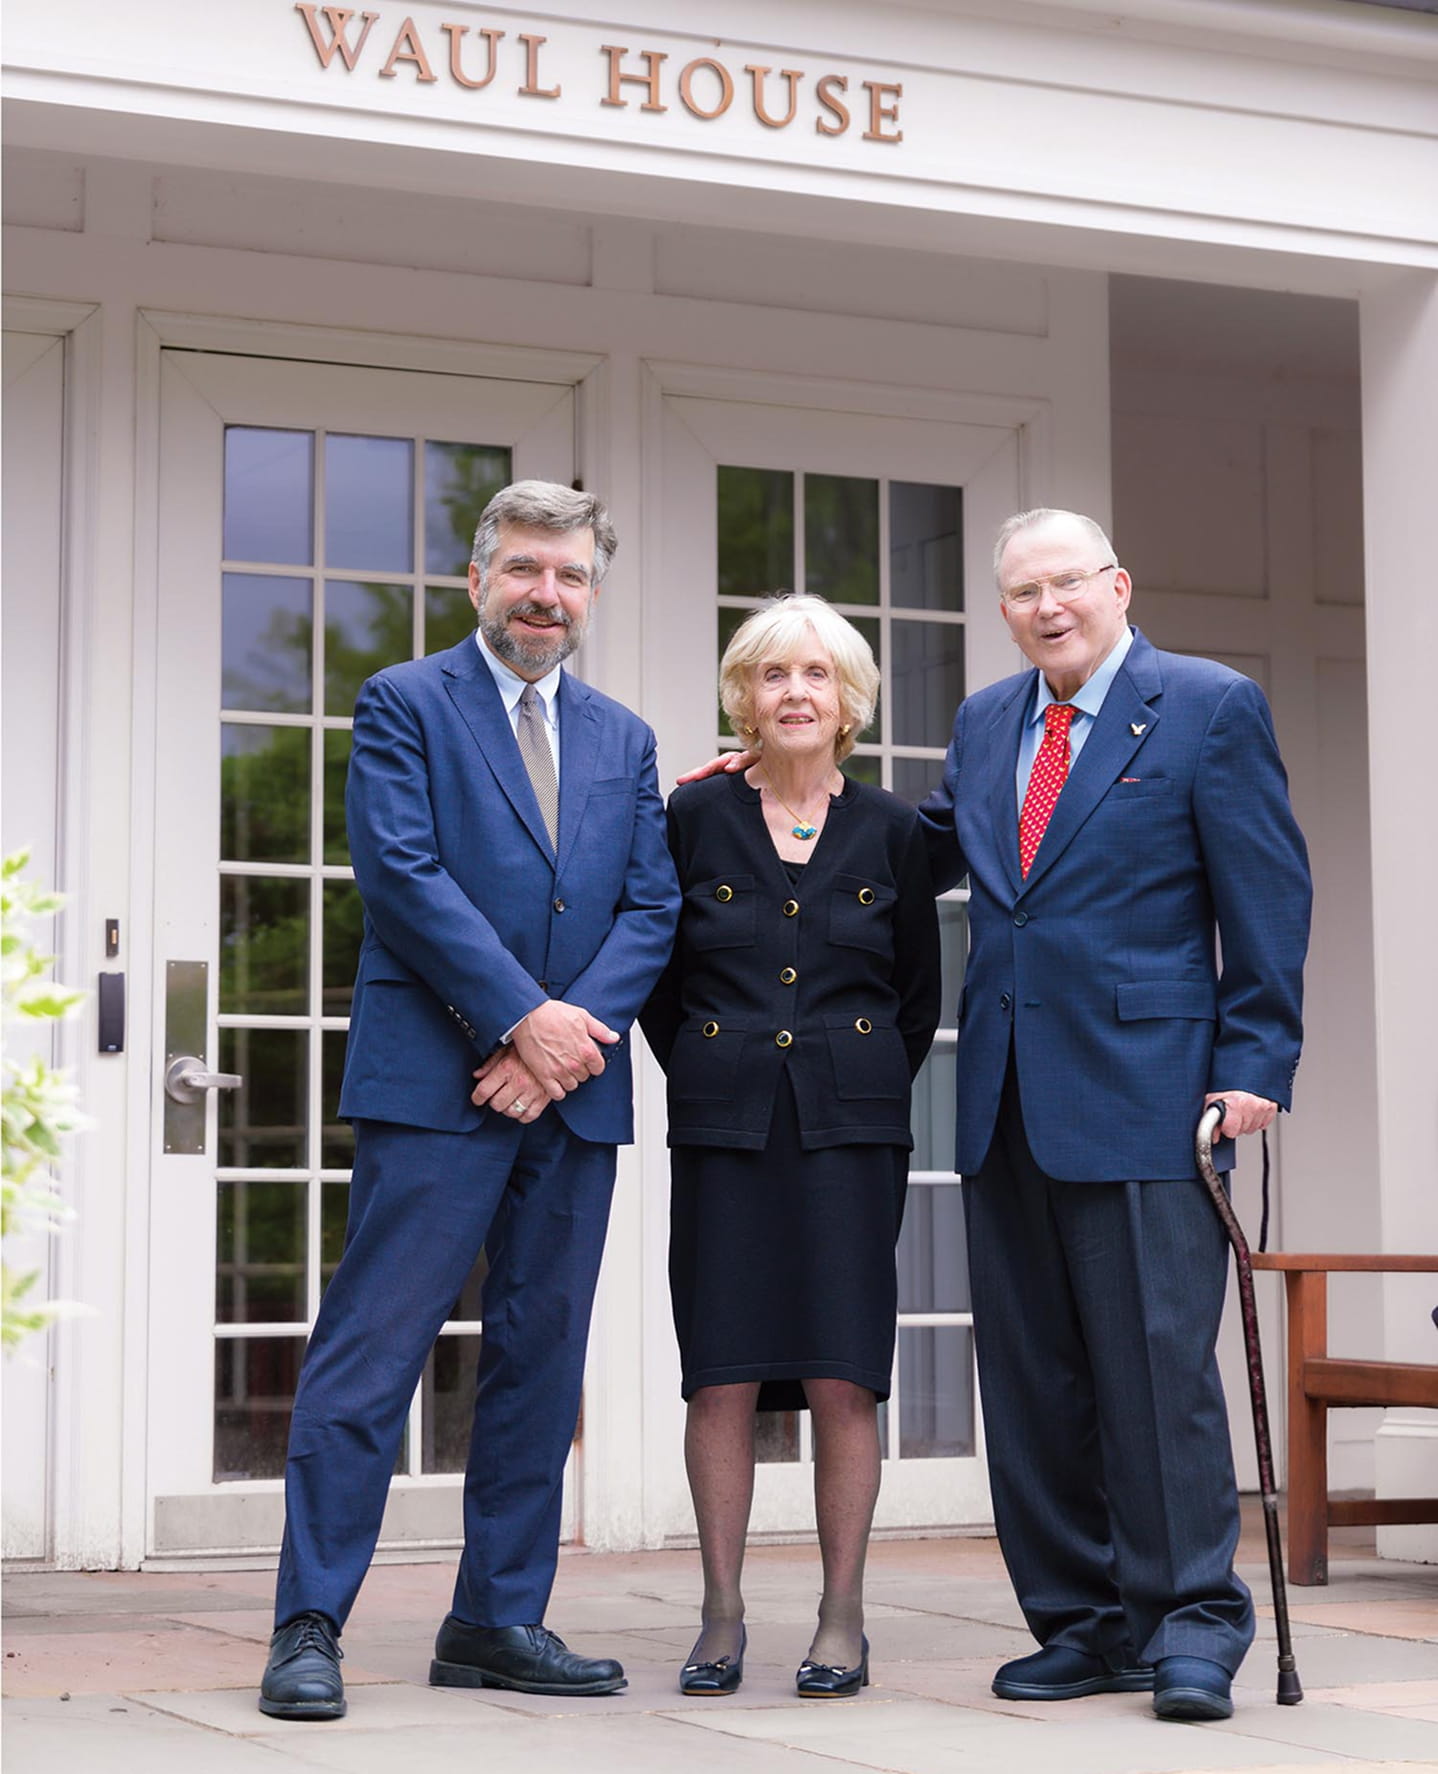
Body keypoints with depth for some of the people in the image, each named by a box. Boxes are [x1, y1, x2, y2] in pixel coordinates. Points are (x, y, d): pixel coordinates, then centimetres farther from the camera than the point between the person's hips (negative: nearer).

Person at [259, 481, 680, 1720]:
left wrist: (575, 1029, -8)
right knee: (371, 1353, -7)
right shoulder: (406, 703, 3)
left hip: (574, 1084, 5)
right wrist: (520, 1016, -15)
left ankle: (498, 1623, 16)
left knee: (541, 1363, 7)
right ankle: (309, 1627, -2)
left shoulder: (624, 739, 18)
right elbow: (401, 872, -9)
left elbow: (653, 907, 9)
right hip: (435, 1081, -5)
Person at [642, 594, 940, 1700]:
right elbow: (658, 976, 12)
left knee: (844, 1377, -2)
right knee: (721, 1373, -2)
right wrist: (712, 1074, 8)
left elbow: (921, 991, 13)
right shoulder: (694, 818, 5)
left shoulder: (891, 831, 7)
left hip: (851, 1127, 0)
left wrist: (865, 1087, 8)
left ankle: (843, 1621, 6)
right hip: (723, 1129, 0)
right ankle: (723, 1618, 7)